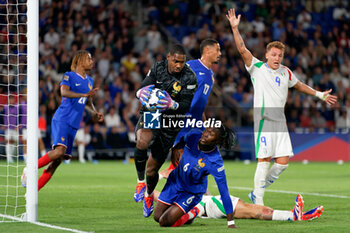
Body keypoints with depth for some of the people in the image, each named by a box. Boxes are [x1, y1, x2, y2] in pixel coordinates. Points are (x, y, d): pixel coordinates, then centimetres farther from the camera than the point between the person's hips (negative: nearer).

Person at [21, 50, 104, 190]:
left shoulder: (89, 81, 21)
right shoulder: (69, 76, -1)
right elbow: (64, 92, -21)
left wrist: (94, 113, 15)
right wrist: (85, 94, -30)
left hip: (73, 125, 7)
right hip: (61, 120, -7)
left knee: (57, 160, 0)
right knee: (60, 150, -28)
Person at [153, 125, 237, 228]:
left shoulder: (215, 163, -34)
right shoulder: (193, 135, -22)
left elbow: (224, 192, -30)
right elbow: (181, 140, 6)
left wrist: (231, 223, -29)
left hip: (192, 192, -5)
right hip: (175, 180, 5)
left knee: (165, 222, -12)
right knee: (157, 217, 10)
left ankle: (191, 214, 16)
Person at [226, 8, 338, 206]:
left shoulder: (286, 72, 15)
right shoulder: (257, 67, 0)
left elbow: (299, 85, 34)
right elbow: (242, 49, -11)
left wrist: (319, 94, 37)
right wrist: (235, 28, -21)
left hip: (280, 122, 6)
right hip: (264, 121, -6)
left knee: (283, 162, 0)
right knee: (264, 160, -11)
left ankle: (258, 192, 17)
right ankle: (258, 202, -3)